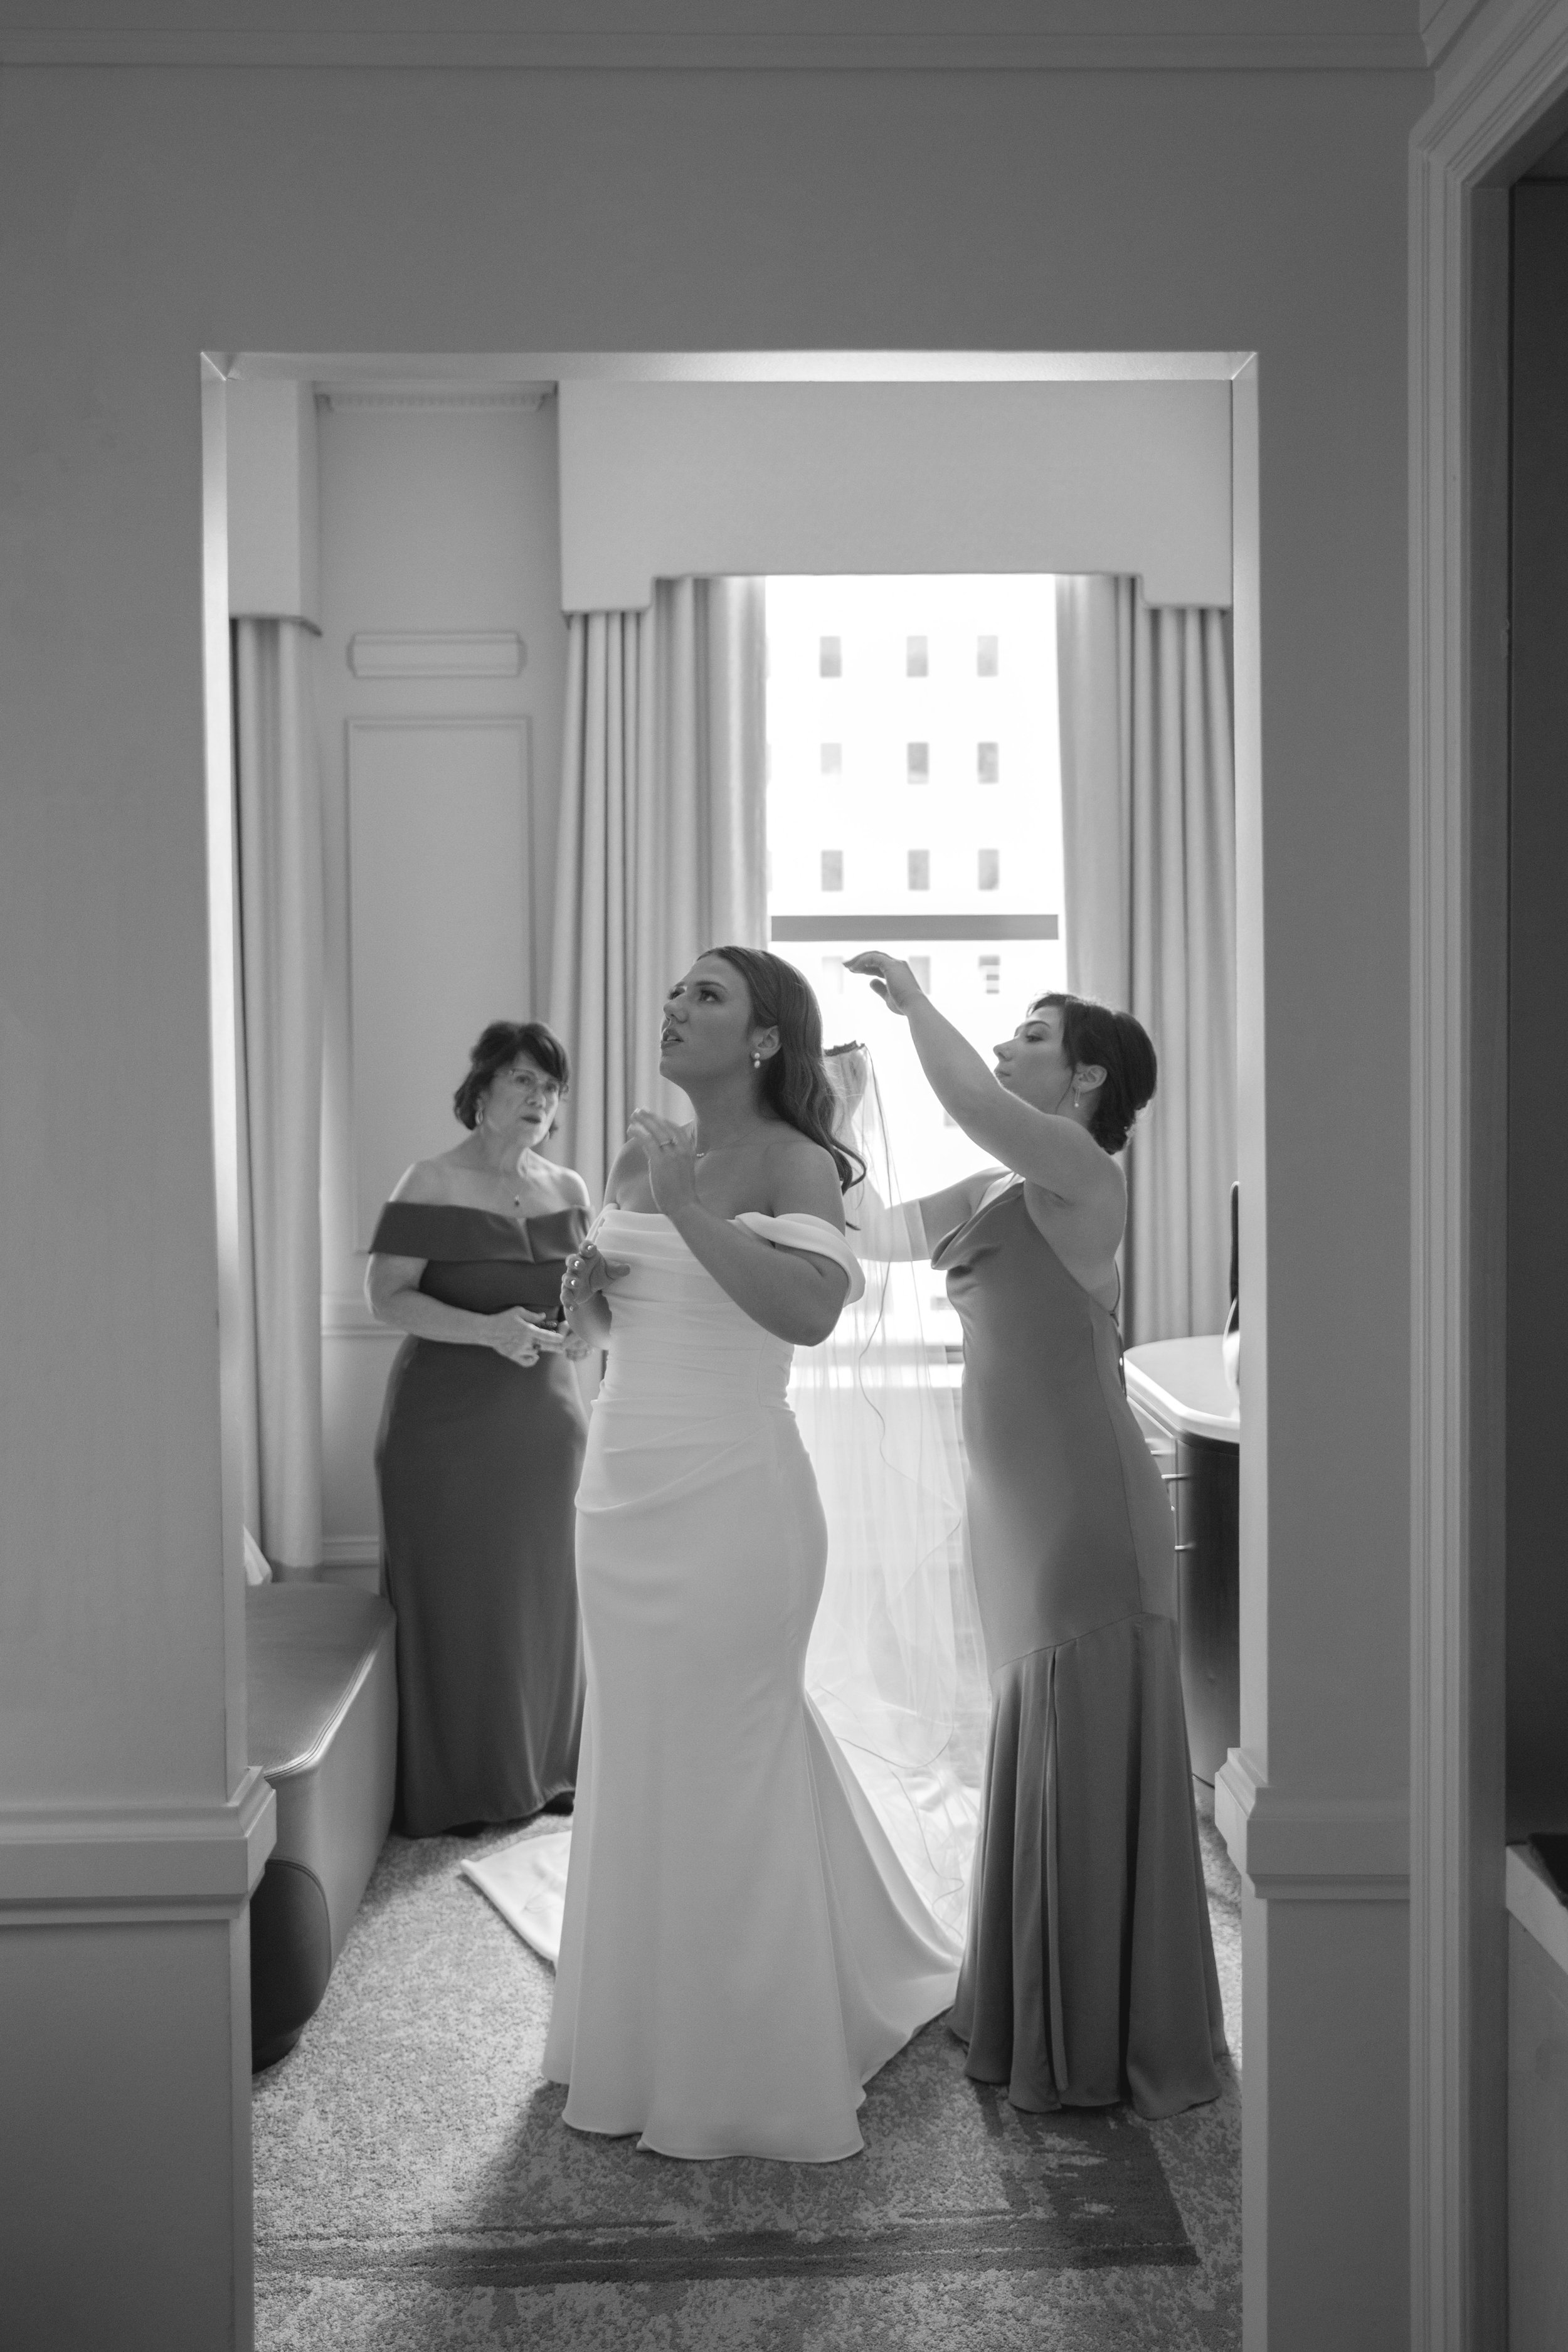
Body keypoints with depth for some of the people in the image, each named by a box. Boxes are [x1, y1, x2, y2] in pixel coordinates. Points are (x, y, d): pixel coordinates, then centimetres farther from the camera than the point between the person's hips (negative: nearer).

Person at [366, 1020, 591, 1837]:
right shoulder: (433, 1186, -8)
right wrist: (486, 1330, -24)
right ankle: (461, 1787, 10)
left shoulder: (568, 1189, 9)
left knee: (545, 1595, 9)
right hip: (449, 1419, -5)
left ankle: (544, 1768, 23)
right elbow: (385, 1296, -12)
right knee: (461, 1600, -1)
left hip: (545, 1415, 5)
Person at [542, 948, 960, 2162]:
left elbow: (809, 1310, -28)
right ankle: (659, 2038, 36)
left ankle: (746, 2074, 19)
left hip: (731, 1492, -7)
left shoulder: (794, 1162, -10)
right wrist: (587, 1282, -1)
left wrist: (688, 1210, -24)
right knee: (641, 1758, 16)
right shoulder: (641, 1155, 10)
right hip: (626, 1484, 7)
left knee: (723, 1766, 1)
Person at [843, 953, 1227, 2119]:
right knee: (1040, 1763, 17)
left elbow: (968, 1096, -27)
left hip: (1089, 1513, -9)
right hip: (1022, 1512, 9)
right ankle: (1047, 2017, 30)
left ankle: (1122, 2046, 12)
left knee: (1094, 1771, -1)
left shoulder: (1083, 1174, -11)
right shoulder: (992, 1192, 14)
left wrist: (913, 997, -13)